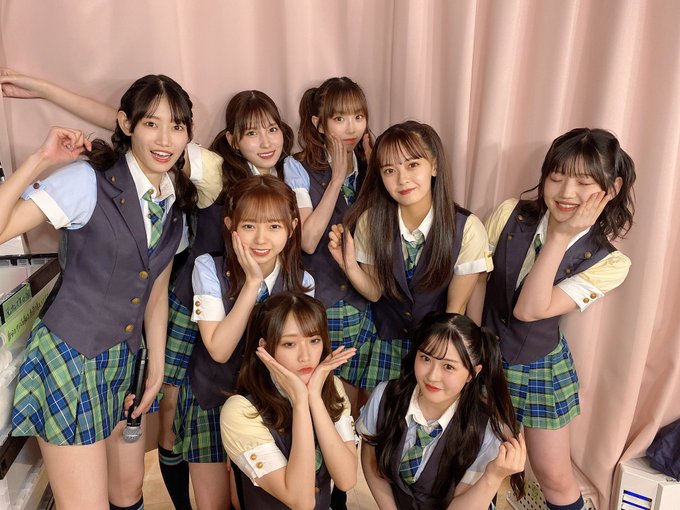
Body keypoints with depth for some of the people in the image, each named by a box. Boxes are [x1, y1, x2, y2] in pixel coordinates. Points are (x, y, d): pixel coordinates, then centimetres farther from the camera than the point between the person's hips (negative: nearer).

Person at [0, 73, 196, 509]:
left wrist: (157, 369, 10)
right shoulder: (88, 181, -16)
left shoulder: (176, 203, 3)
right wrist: (40, 160, -25)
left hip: (125, 361, 6)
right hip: (70, 358, -6)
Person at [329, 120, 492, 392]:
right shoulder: (371, 221, -18)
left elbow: (456, 308, -11)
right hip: (385, 343, 1)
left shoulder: (467, 229, -22)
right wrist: (349, 265, -27)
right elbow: (375, 292, -7)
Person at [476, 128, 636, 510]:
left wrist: (562, 236, -31)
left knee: (554, 475, 10)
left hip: (539, 368, -2)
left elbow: (529, 310, -28)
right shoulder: (511, 214, -12)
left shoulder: (609, 263, -17)